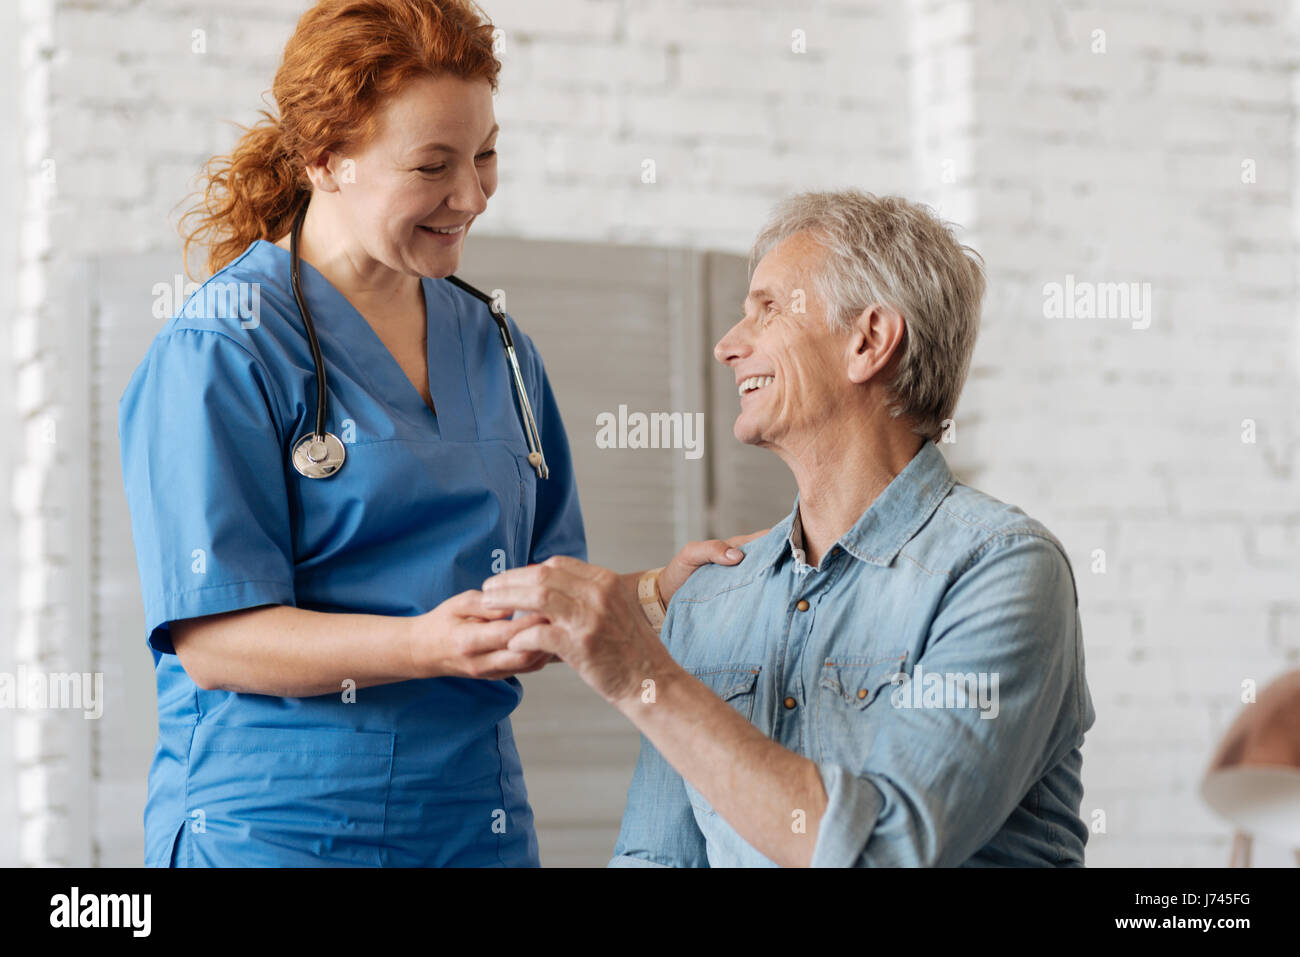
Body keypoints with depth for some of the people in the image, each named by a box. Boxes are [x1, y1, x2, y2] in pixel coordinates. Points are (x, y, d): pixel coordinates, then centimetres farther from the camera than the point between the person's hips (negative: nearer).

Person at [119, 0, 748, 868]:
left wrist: (654, 592, -4)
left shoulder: (493, 345, 12)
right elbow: (213, 639, -16)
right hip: (274, 828, -6)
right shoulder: (226, 348, -10)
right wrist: (429, 645, -29)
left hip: (480, 820, 6)